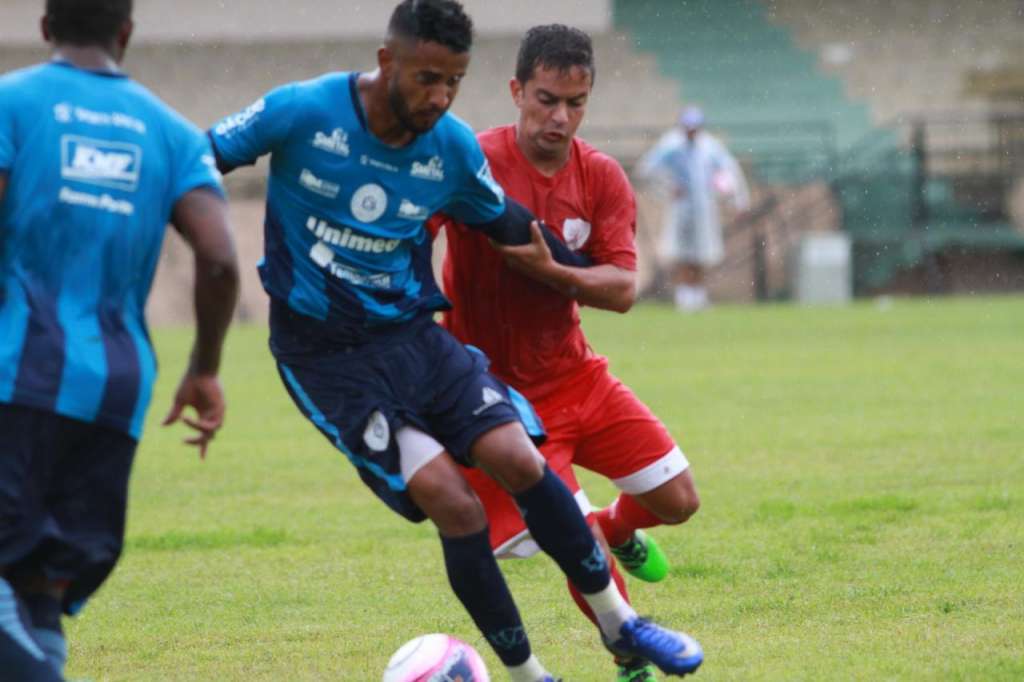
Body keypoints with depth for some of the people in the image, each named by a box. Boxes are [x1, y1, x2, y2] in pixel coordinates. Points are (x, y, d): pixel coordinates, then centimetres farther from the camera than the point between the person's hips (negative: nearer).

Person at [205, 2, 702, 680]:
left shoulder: (454, 147, -4)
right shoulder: (301, 112, -16)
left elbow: (504, 221, 15)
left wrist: (586, 272, 18)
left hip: (412, 334, 4)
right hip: (324, 358, -4)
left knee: (519, 461, -14)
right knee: (453, 503, -16)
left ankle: (619, 623, 7)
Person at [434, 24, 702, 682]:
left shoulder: (601, 177, -3)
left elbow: (623, 288, -11)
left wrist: (548, 269, -27)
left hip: (576, 374, 5)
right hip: (502, 391, -5)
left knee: (678, 499, 4)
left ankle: (621, 531, 39)